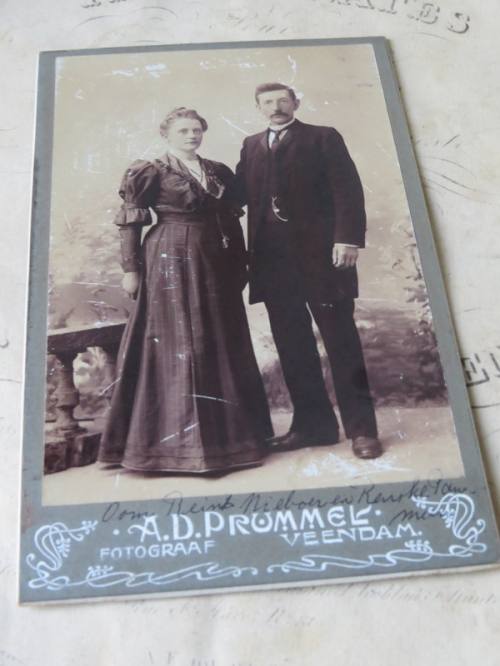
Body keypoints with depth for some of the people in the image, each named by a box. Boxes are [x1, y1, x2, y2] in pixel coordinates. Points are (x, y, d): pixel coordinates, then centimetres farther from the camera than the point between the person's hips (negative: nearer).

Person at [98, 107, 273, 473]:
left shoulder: (219, 172, 13)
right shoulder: (152, 172, -1)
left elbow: (232, 221, 16)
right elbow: (130, 223, -4)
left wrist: (240, 263, 11)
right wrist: (131, 268, -10)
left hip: (214, 265, 6)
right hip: (171, 263, -5)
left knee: (222, 345, 8)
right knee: (178, 346, -3)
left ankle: (226, 433, 21)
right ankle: (180, 441, 4)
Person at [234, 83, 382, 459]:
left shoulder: (323, 138, 6)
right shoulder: (252, 145, 20)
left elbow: (348, 190, -5)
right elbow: (240, 193, 11)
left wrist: (348, 238, -17)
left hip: (320, 252, -4)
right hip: (272, 256, 5)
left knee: (341, 341, -2)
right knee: (292, 345, 5)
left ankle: (361, 428, 3)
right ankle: (313, 424, 13)